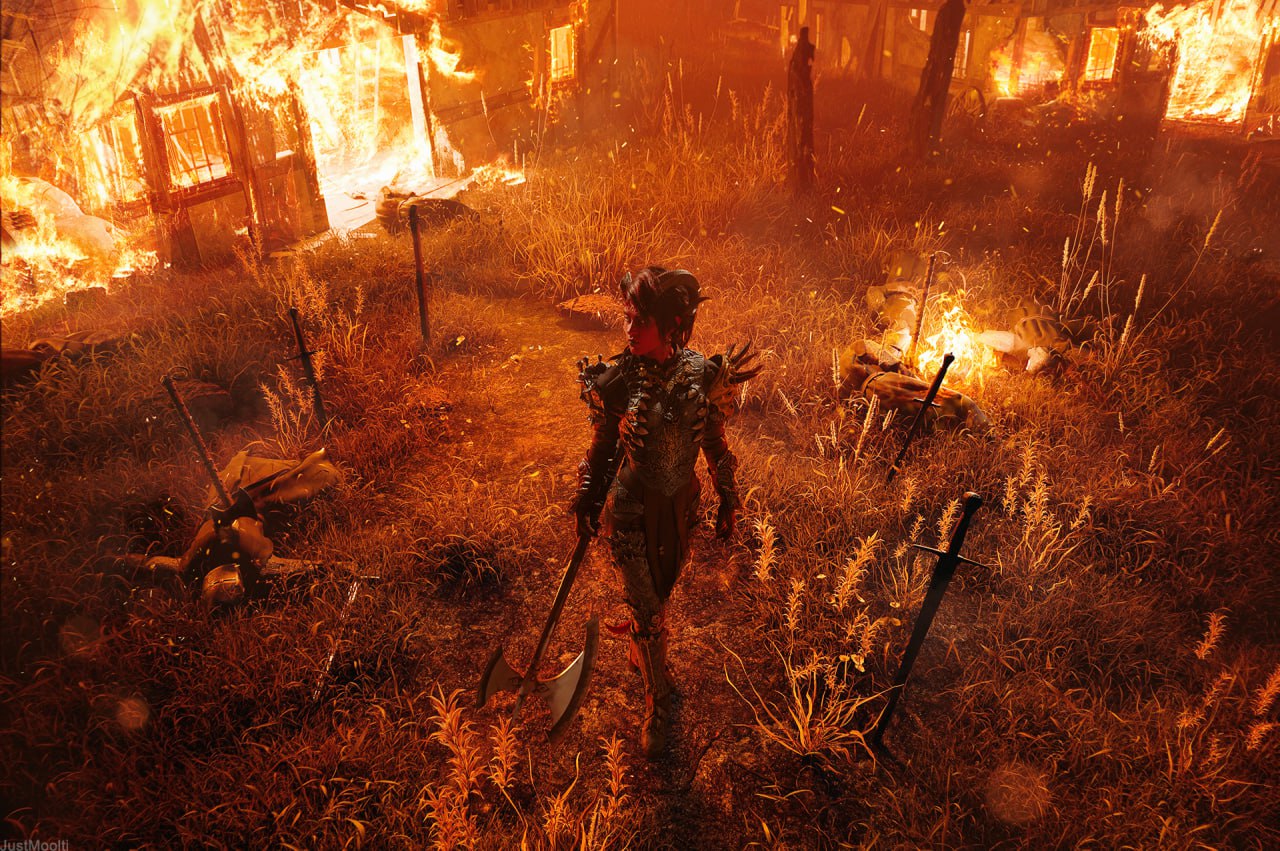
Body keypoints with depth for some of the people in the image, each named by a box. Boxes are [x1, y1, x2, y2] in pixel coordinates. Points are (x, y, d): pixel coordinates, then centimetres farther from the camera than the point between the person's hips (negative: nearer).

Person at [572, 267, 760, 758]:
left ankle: (640, 653, 52)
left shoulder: (703, 376, -12)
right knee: (646, 607, 3)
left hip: (680, 506, 3)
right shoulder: (618, 380, -17)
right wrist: (586, 504, 4)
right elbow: (602, 447, -4)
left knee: (661, 592, 21)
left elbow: (715, 443, 2)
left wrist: (728, 501, 9)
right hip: (631, 508, -2)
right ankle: (658, 700, 25)